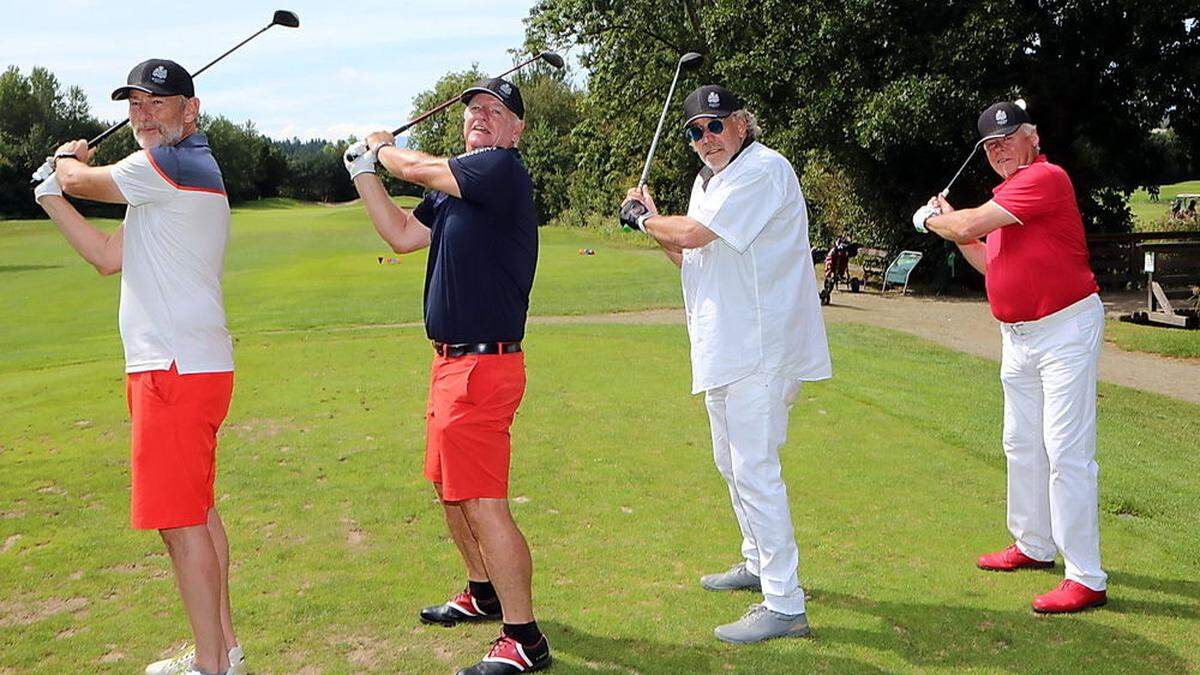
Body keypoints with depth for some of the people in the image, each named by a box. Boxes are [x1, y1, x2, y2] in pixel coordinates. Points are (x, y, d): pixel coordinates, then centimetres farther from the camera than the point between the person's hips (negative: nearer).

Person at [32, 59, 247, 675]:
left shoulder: (169, 165, -12)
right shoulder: (186, 172, 20)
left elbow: (81, 180, -1)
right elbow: (109, 257, 21)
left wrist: (64, 160, 21)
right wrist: (53, 198, 14)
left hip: (177, 370, -11)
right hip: (194, 367, 11)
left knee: (178, 519, -6)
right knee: (197, 510, 17)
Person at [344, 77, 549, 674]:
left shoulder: (503, 168, -13)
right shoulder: (456, 187, 15)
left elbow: (417, 167, -14)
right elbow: (402, 235, 18)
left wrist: (381, 147, 8)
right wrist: (364, 173, 13)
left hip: (483, 365, -11)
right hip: (452, 360, 11)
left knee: (483, 504, -9)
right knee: (451, 489, 23)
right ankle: (483, 593, 42)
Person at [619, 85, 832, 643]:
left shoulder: (764, 169, -14)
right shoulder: (707, 181, 17)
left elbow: (695, 233, -20)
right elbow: (693, 257, 20)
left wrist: (645, 219, -2)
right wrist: (652, 225, 5)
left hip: (759, 348, -10)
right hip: (723, 346, 10)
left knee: (754, 470, -12)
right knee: (731, 463, 21)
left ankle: (784, 605, -7)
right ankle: (757, 563, 38)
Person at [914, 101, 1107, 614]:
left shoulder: (1046, 178, -17)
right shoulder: (1007, 193, 14)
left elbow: (970, 225, -21)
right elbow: (992, 263, 22)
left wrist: (932, 220, 0)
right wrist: (948, 225, 14)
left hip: (1066, 330, -10)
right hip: (1018, 335, 10)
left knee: (1067, 452, -12)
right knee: (1022, 445, 18)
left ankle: (1086, 578, -7)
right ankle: (1034, 547, 33)